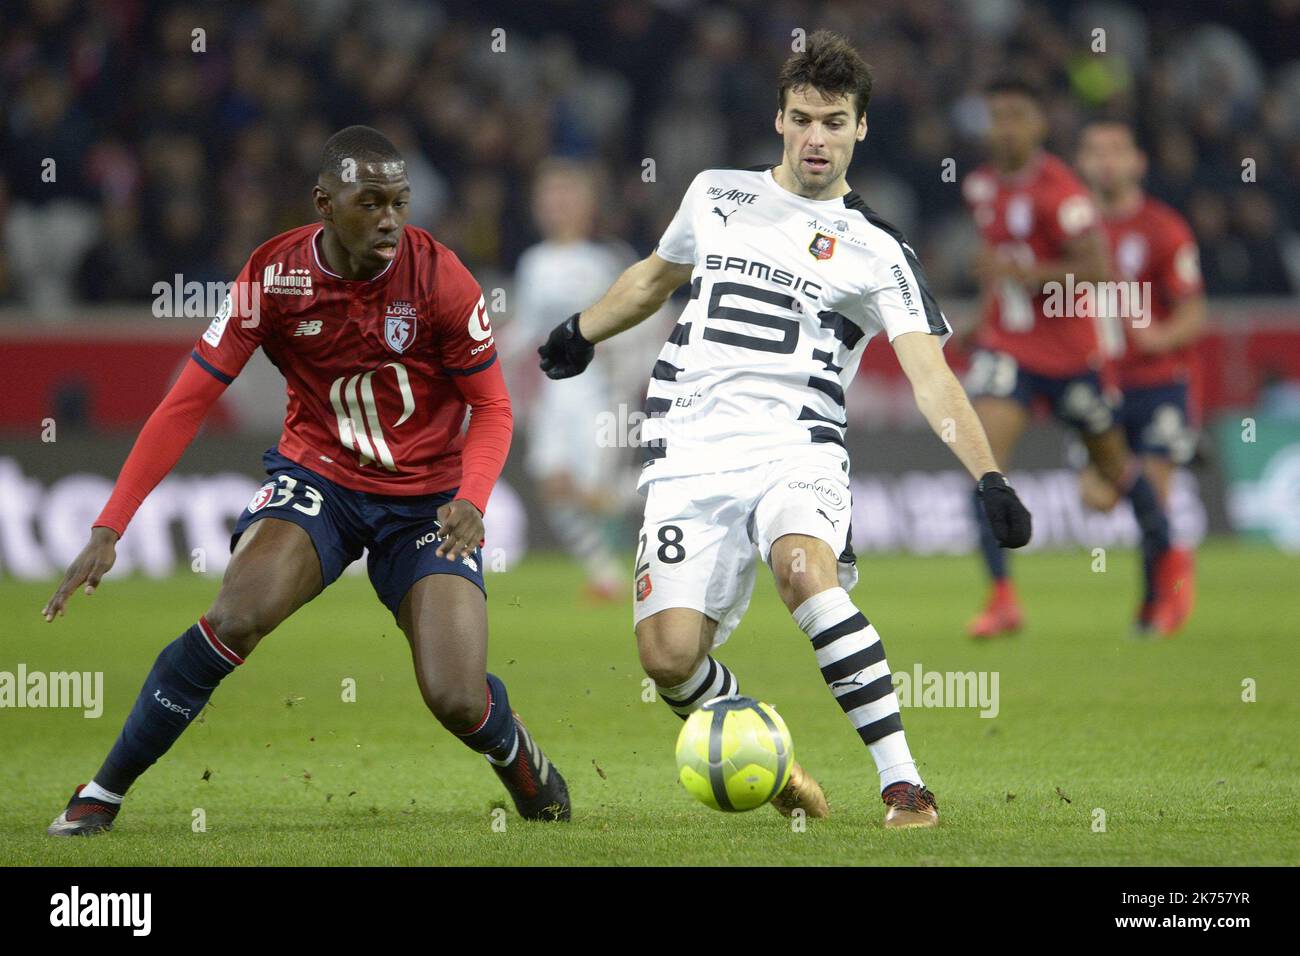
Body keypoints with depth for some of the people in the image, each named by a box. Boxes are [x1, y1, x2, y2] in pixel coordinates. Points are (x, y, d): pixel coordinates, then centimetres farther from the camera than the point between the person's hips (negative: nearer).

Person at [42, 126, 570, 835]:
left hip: (428, 497, 0)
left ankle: (516, 752, 25)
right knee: (236, 616, -28)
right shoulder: (274, 276, -14)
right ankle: (103, 791, -12)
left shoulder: (439, 277, -16)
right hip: (318, 477, 0)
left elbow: (491, 407, -5)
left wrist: (470, 501, -25)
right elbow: (186, 403, -11)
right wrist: (107, 530, -17)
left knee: (457, 700, -15)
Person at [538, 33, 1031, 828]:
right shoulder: (717, 196, 14)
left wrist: (988, 477, -23)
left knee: (806, 569, -35)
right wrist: (580, 336, 48)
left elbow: (931, 376, -8)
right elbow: (657, 276, 35)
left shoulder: (876, 252, 2)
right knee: (668, 656, -14)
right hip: (690, 458, 3)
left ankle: (906, 787, -33)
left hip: (796, 453, -3)